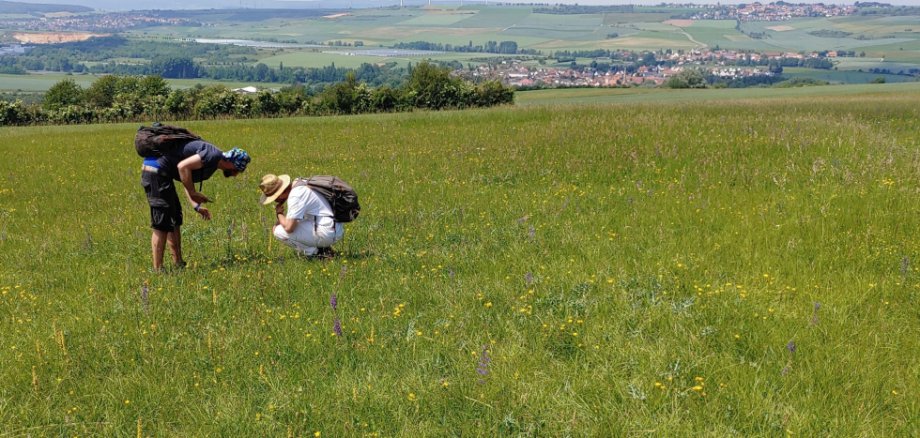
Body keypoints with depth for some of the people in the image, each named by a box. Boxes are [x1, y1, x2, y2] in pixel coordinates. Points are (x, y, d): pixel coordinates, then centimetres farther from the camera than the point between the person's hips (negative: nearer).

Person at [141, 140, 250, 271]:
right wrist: (193, 194, -16)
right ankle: (157, 270, -3)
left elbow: (187, 182, 26)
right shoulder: (214, 155, -14)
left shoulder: (211, 161, 17)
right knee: (162, 224, -7)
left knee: (175, 219, 17)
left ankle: (178, 264, 24)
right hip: (156, 171, -11)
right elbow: (183, 166, -24)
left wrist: (196, 206, 17)